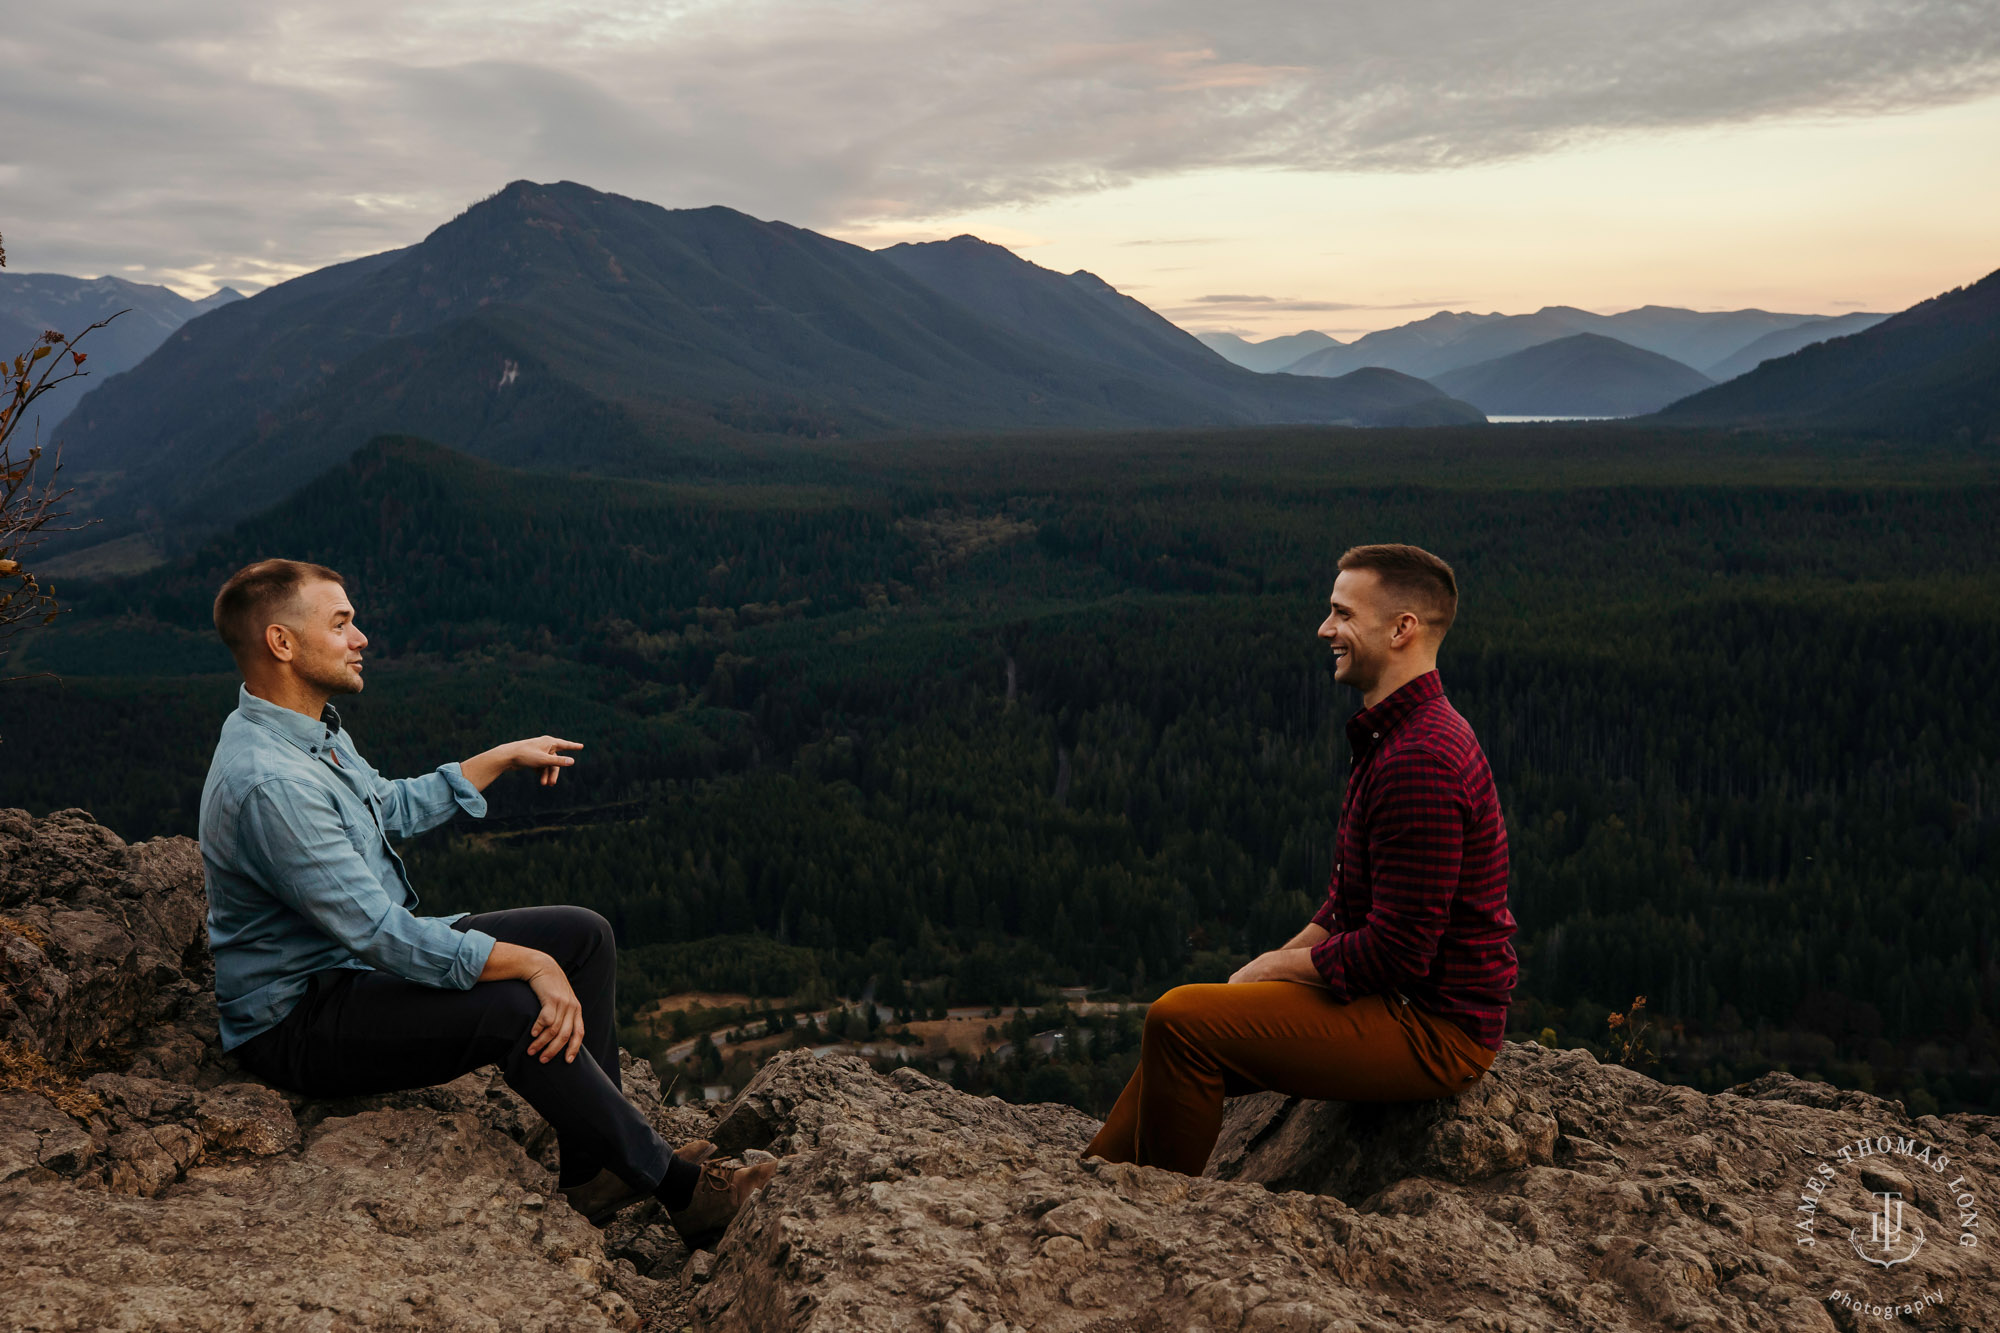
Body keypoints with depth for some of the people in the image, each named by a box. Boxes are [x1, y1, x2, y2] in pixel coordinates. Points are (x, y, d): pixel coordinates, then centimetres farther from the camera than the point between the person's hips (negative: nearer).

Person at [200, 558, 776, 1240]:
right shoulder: (267, 782, -29)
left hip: (363, 956, 11)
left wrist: (504, 757, 22)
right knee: (514, 1010, -32)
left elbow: (393, 805, 23)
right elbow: (379, 934, -32)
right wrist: (531, 963, -28)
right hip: (298, 1020, -10)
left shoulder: (311, 728, 4)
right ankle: (677, 1185, -14)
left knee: (583, 935, 2)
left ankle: (595, 1168, 2)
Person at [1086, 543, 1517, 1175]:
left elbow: (1397, 952, -26)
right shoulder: (1392, 734, 11)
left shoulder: (1421, 760, -25)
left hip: (1434, 1028, -11)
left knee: (1182, 1020, -16)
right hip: (1406, 1001, 11)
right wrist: (1276, 962, 6)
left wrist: (1276, 966, -11)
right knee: (1184, 1022, 13)